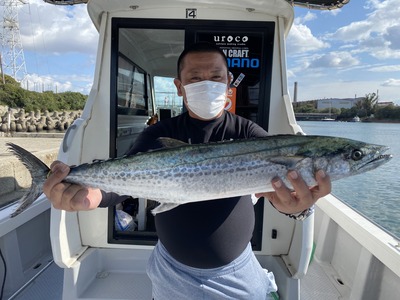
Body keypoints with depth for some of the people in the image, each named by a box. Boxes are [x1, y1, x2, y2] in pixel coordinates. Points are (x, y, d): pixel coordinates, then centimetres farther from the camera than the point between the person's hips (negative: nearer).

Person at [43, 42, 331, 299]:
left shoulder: (248, 133, -10)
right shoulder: (160, 135, -7)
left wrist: (298, 197, -49)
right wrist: (93, 193, -41)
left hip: (238, 272, 0)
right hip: (172, 271, 1)